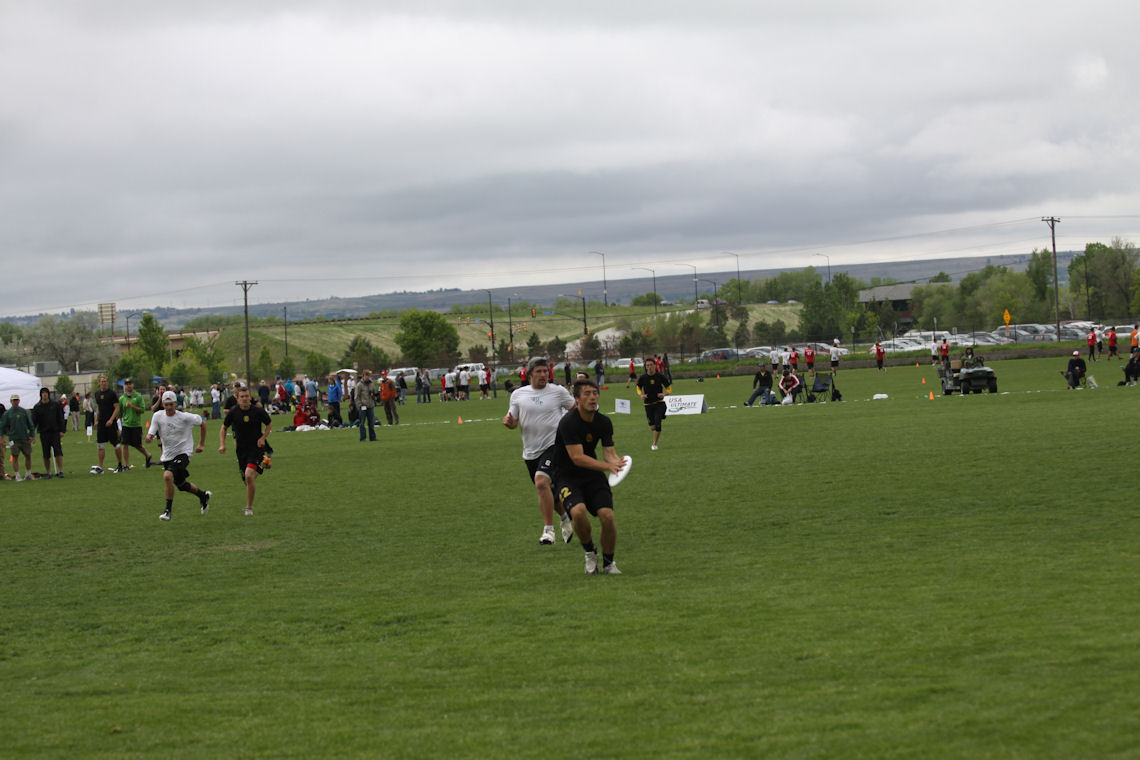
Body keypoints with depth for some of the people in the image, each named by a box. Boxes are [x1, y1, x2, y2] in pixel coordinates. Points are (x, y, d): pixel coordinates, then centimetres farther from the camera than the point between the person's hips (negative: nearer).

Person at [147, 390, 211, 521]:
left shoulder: (185, 417, -14)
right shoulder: (158, 416, -5)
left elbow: (202, 423, 2)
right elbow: (150, 434, -8)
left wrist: (201, 444, 5)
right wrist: (148, 437, -33)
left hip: (183, 452, -5)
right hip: (167, 455, 5)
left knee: (167, 476, -27)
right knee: (180, 484, 18)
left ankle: (168, 510, -17)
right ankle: (203, 495, 46)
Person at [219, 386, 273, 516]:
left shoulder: (258, 411, -8)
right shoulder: (233, 412, -2)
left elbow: (269, 424, 10)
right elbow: (223, 428, 12)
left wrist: (263, 438, -5)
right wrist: (222, 444, -1)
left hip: (256, 447, -3)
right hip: (241, 449, 3)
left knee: (249, 475, -21)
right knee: (246, 480, 5)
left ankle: (249, 507, -11)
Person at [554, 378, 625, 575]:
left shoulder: (604, 422, -1)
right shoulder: (568, 422, -20)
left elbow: (609, 452, -4)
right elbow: (577, 457, -26)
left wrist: (616, 462, -29)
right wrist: (607, 466, -35)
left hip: (594, 477, 4)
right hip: (568, 477, -4)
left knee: (607, 516, -16)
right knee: (578, 511, -31)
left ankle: (608, 563, 8)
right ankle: (589, 552, -2)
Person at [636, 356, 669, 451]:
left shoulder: (660, 376, -5)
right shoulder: (642, 378, -3)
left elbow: (668, 389, 5)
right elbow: (638, 388, 14)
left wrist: (664, 394, -17)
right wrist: (641, 395, -7)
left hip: (659, 403, -2)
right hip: (648, 404, 2)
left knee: (657, 424, -18)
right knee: (652, 427, -1)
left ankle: (655, 444, 1)